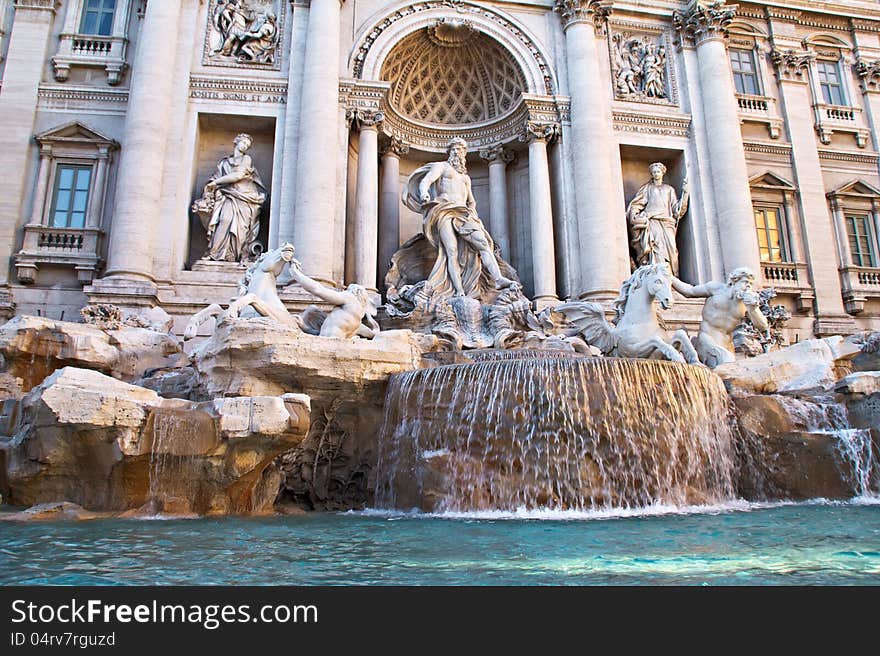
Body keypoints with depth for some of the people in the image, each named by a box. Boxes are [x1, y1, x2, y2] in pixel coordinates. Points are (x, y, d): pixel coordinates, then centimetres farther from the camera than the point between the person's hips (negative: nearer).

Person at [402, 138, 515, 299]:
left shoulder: (466, 177, 34)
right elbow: (426, 180, -4)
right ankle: (459, 291, -30)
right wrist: (424, 192, -28)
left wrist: (472, 213, 14)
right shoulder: (441, 166, 15)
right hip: (444, 212, -5)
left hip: (463, 213, 5)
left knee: (482, 241, -19)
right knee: (452, 250, -21)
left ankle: (498, 279, -32)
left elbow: (471, 201, 38)